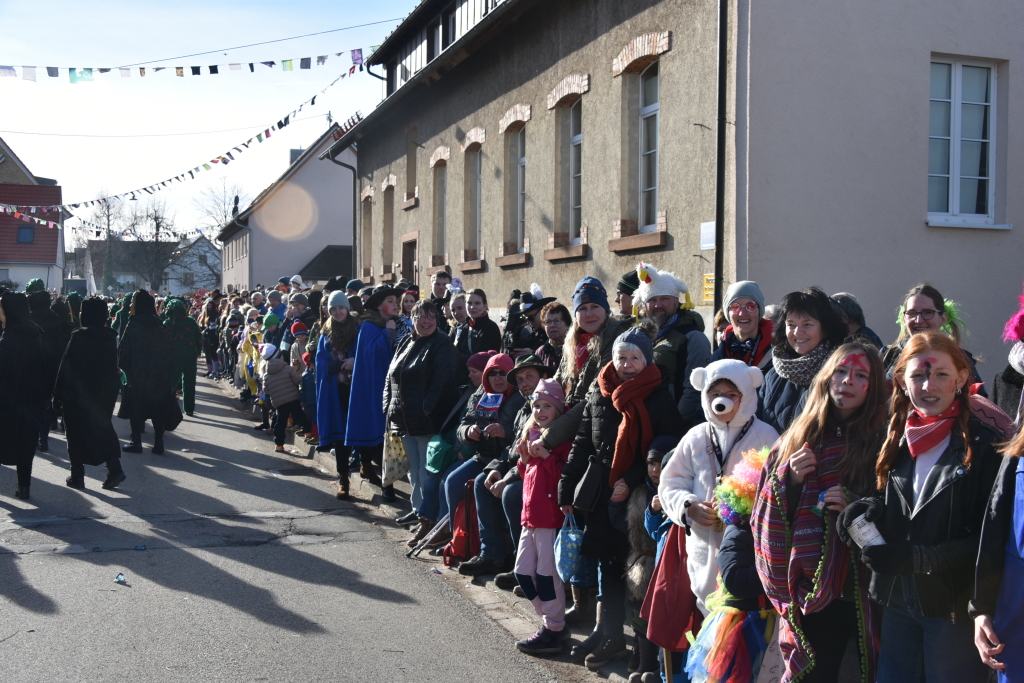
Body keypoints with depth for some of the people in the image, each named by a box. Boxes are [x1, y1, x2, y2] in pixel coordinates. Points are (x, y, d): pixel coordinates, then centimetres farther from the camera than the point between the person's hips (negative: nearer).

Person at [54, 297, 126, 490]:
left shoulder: (79, 336, -16)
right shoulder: (111, 337, 0)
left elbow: (66, 367, -15)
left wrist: (58, 393, -10)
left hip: (77, 394, -5)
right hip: (104, 393, 5)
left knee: (76, 433, 8)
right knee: (102, 428, 15)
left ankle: (77, 476, 12)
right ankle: (114, 468, 2)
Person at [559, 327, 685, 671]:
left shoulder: (659, 399, -6)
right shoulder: (598, 396, 10)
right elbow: (581, 445, 14)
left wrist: (631, 481, -18)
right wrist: (567, 489, 11)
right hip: (600, 494, 5)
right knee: (607, 563, 10)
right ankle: (610, 636, 21)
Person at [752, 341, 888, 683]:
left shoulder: (883, 441, -2)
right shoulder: (801, 436, 7)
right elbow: (770, 516, 10)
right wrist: (791, 479, -7)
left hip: (863, 591, -2)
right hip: (810, 588, 2)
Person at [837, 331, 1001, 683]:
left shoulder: (984, 445, -11)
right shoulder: (897, 440, 8)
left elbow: (987, 538, -13)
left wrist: (917, 558, -22)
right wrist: (870, 509, -5)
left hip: (954, 608, -5)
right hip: (898, 603, 5)